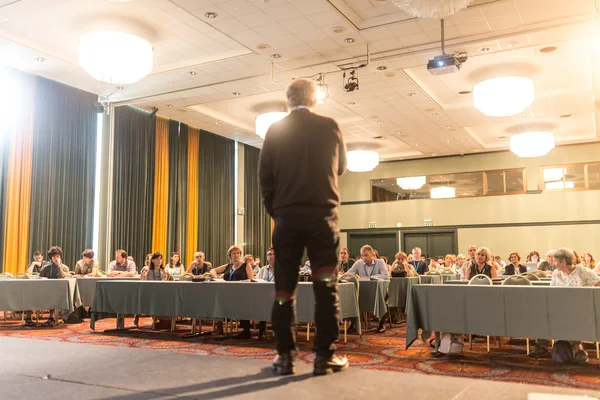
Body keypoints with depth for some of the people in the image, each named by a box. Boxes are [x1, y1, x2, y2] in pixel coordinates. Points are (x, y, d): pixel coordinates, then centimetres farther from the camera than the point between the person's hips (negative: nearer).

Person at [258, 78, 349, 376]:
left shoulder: (275, 130, 4)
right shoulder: (329, 127, 2)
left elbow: (265, 175, 3)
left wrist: (274, 210, 13)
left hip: (286, 216, 1)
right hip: (322, 214, -1)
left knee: (284, 286, 7)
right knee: (325, 285, 3)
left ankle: (285, 355, 8)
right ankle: (324, 355, 4)